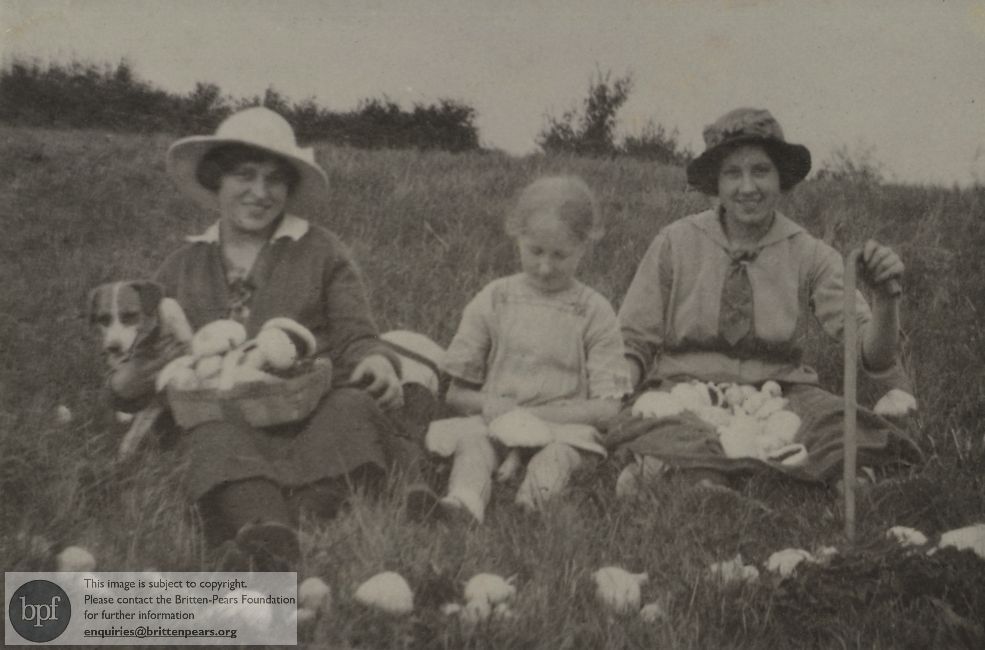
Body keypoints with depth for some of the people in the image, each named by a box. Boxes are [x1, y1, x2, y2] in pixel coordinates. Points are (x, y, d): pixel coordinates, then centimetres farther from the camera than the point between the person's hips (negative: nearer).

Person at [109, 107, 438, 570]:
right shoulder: (182, 267, 22)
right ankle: (265, 534, -63)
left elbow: (355, 335, 8)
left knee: (354, 410, -35)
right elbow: (152, 367, 26)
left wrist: (377, 360, -16)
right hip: (226, 418, 1)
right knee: (220, 443, -35)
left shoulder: (321, 251, 15)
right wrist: (124, 386, 1)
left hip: (316, 412, 0)